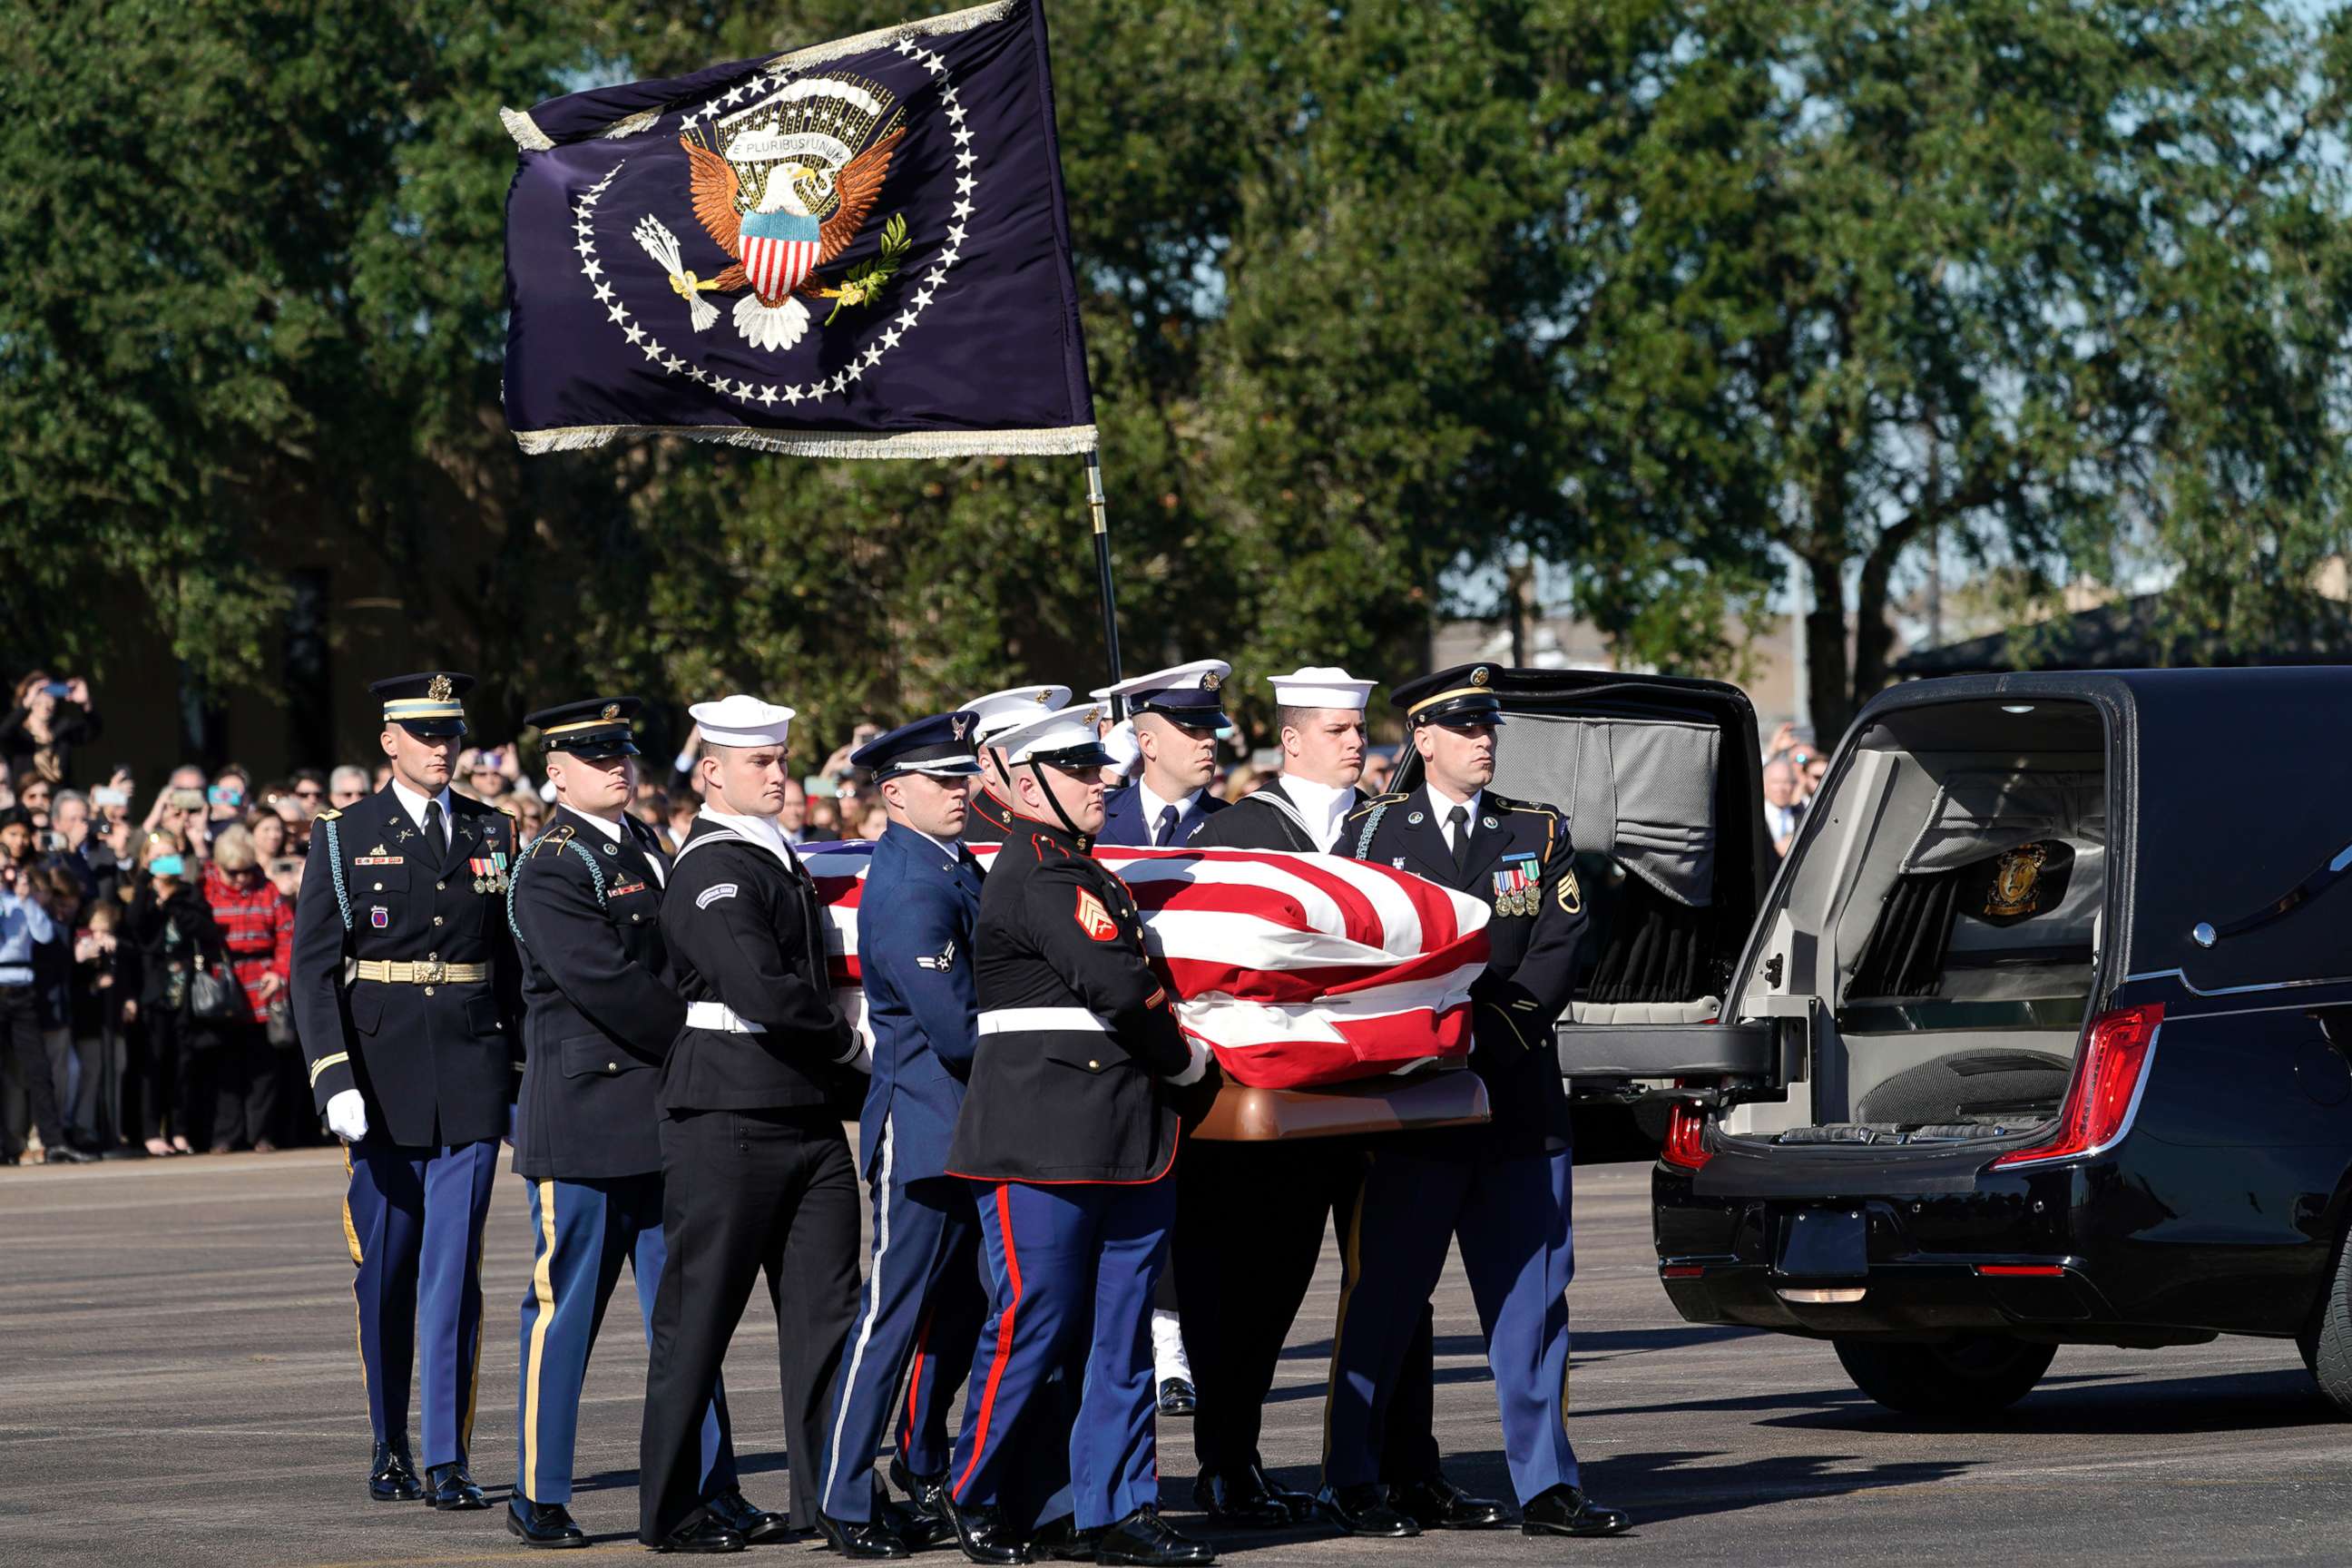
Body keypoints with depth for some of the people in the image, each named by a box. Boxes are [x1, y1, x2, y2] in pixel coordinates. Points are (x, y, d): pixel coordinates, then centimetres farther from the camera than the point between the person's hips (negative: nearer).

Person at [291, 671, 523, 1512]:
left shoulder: (493, 834, 10)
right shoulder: (344, 838, 2)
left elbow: (516, 962, 13)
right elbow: (314, 969, -3)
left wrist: (524, 1074, 9)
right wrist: (335, 1080, -14)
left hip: (472, 1079, 1)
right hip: (382, 1079, -1)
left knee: (455, 1270, -6)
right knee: (384, 1275, 7)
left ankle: (447, 1461, -5)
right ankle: (389, 1447, 22)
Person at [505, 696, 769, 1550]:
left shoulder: (643, 848, 16)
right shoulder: (550, 872, -11)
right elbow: (607, 986, -20)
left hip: (665, 1120, 8)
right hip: (584, 1118, -8)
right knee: (565, 1310, -1)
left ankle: (710, 1489, 10)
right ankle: (538, 1497, 6)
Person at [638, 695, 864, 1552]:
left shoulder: (779, 861, 18)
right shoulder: (713, 869, -12)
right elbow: (757, 989, -22)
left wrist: (835, 1043, 6)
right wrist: (846, 1039, -9)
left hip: (807, 1113, 9)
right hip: (729, 1118, -9)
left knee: (826, 1307, 6)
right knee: (698, 1313, -1)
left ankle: (828, 1493, 11)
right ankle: (670, 1508, 5)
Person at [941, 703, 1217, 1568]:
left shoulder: (1085, 873, 20)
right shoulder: (1033, 874, -12)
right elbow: (1116, 987, -18)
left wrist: (1169, 1057, 8)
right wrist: (1185, 1059, -4)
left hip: (1126, 1136, 9)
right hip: (1043, 1138, -9)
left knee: (1121, 1330, 7)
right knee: (1034, 1323, -3)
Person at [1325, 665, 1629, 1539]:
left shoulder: (1539, 835, 12)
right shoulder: (1373, 833, 6)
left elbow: (1557, 954, 2)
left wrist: (1483, 1031, -11)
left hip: (1520, 1101, 2)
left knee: (1531, 1300, 2)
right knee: (1382, 1300, 2)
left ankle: (1546, 1488, 5)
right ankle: (1352, 1483, 10)